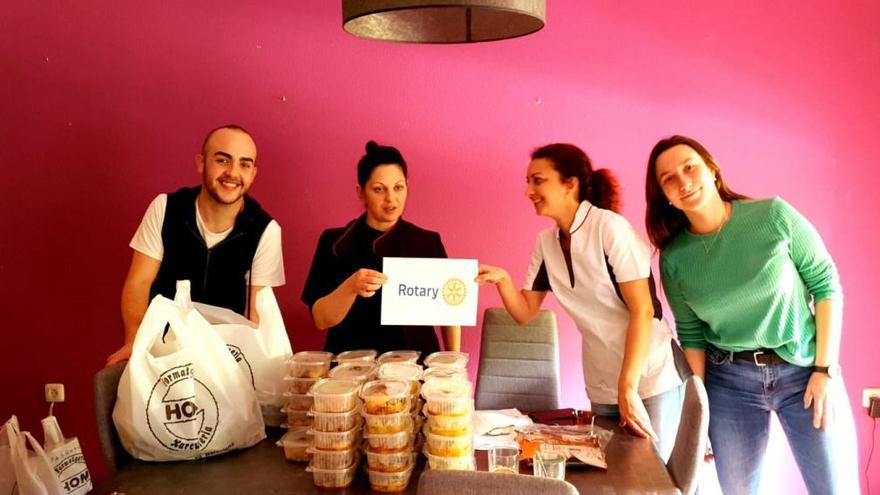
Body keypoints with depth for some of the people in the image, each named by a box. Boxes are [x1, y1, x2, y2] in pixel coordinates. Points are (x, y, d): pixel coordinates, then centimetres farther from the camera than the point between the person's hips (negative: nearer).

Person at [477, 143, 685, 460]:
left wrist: (628, 388, -21)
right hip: (602, 387, 6)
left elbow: (643, 311, -19)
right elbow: (525, 313, 5)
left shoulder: (610, 227, -17)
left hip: (650, 378, -6)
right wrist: (502, 280, -15)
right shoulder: (546, 243, 2)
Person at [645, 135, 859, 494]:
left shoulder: (773, 215, -11)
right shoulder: (674, 258, -5)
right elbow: (690, 334, 3)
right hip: (729, 382, 2)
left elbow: (826, 284, -6)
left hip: (804, 369, -1)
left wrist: (826, 370, -10)